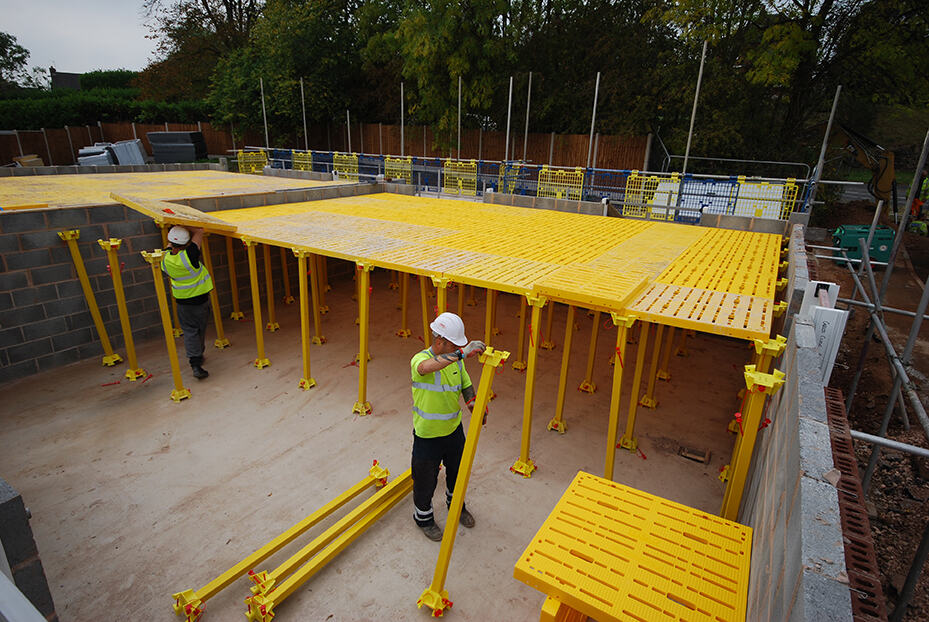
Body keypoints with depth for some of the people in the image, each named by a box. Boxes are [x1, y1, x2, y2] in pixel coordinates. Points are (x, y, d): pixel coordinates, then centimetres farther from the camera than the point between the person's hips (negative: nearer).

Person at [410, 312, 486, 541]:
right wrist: (462, 353, -56)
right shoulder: (420, 359, -25)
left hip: (454, 430, 6)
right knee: (425, 481, 15)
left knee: (457, 472, 27)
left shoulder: (456, 360, -4)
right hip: (427, 435, -6)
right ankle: (423, 517, 43)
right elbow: (426, 367, -51)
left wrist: (474, 406, -12)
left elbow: (466, 386, 8)